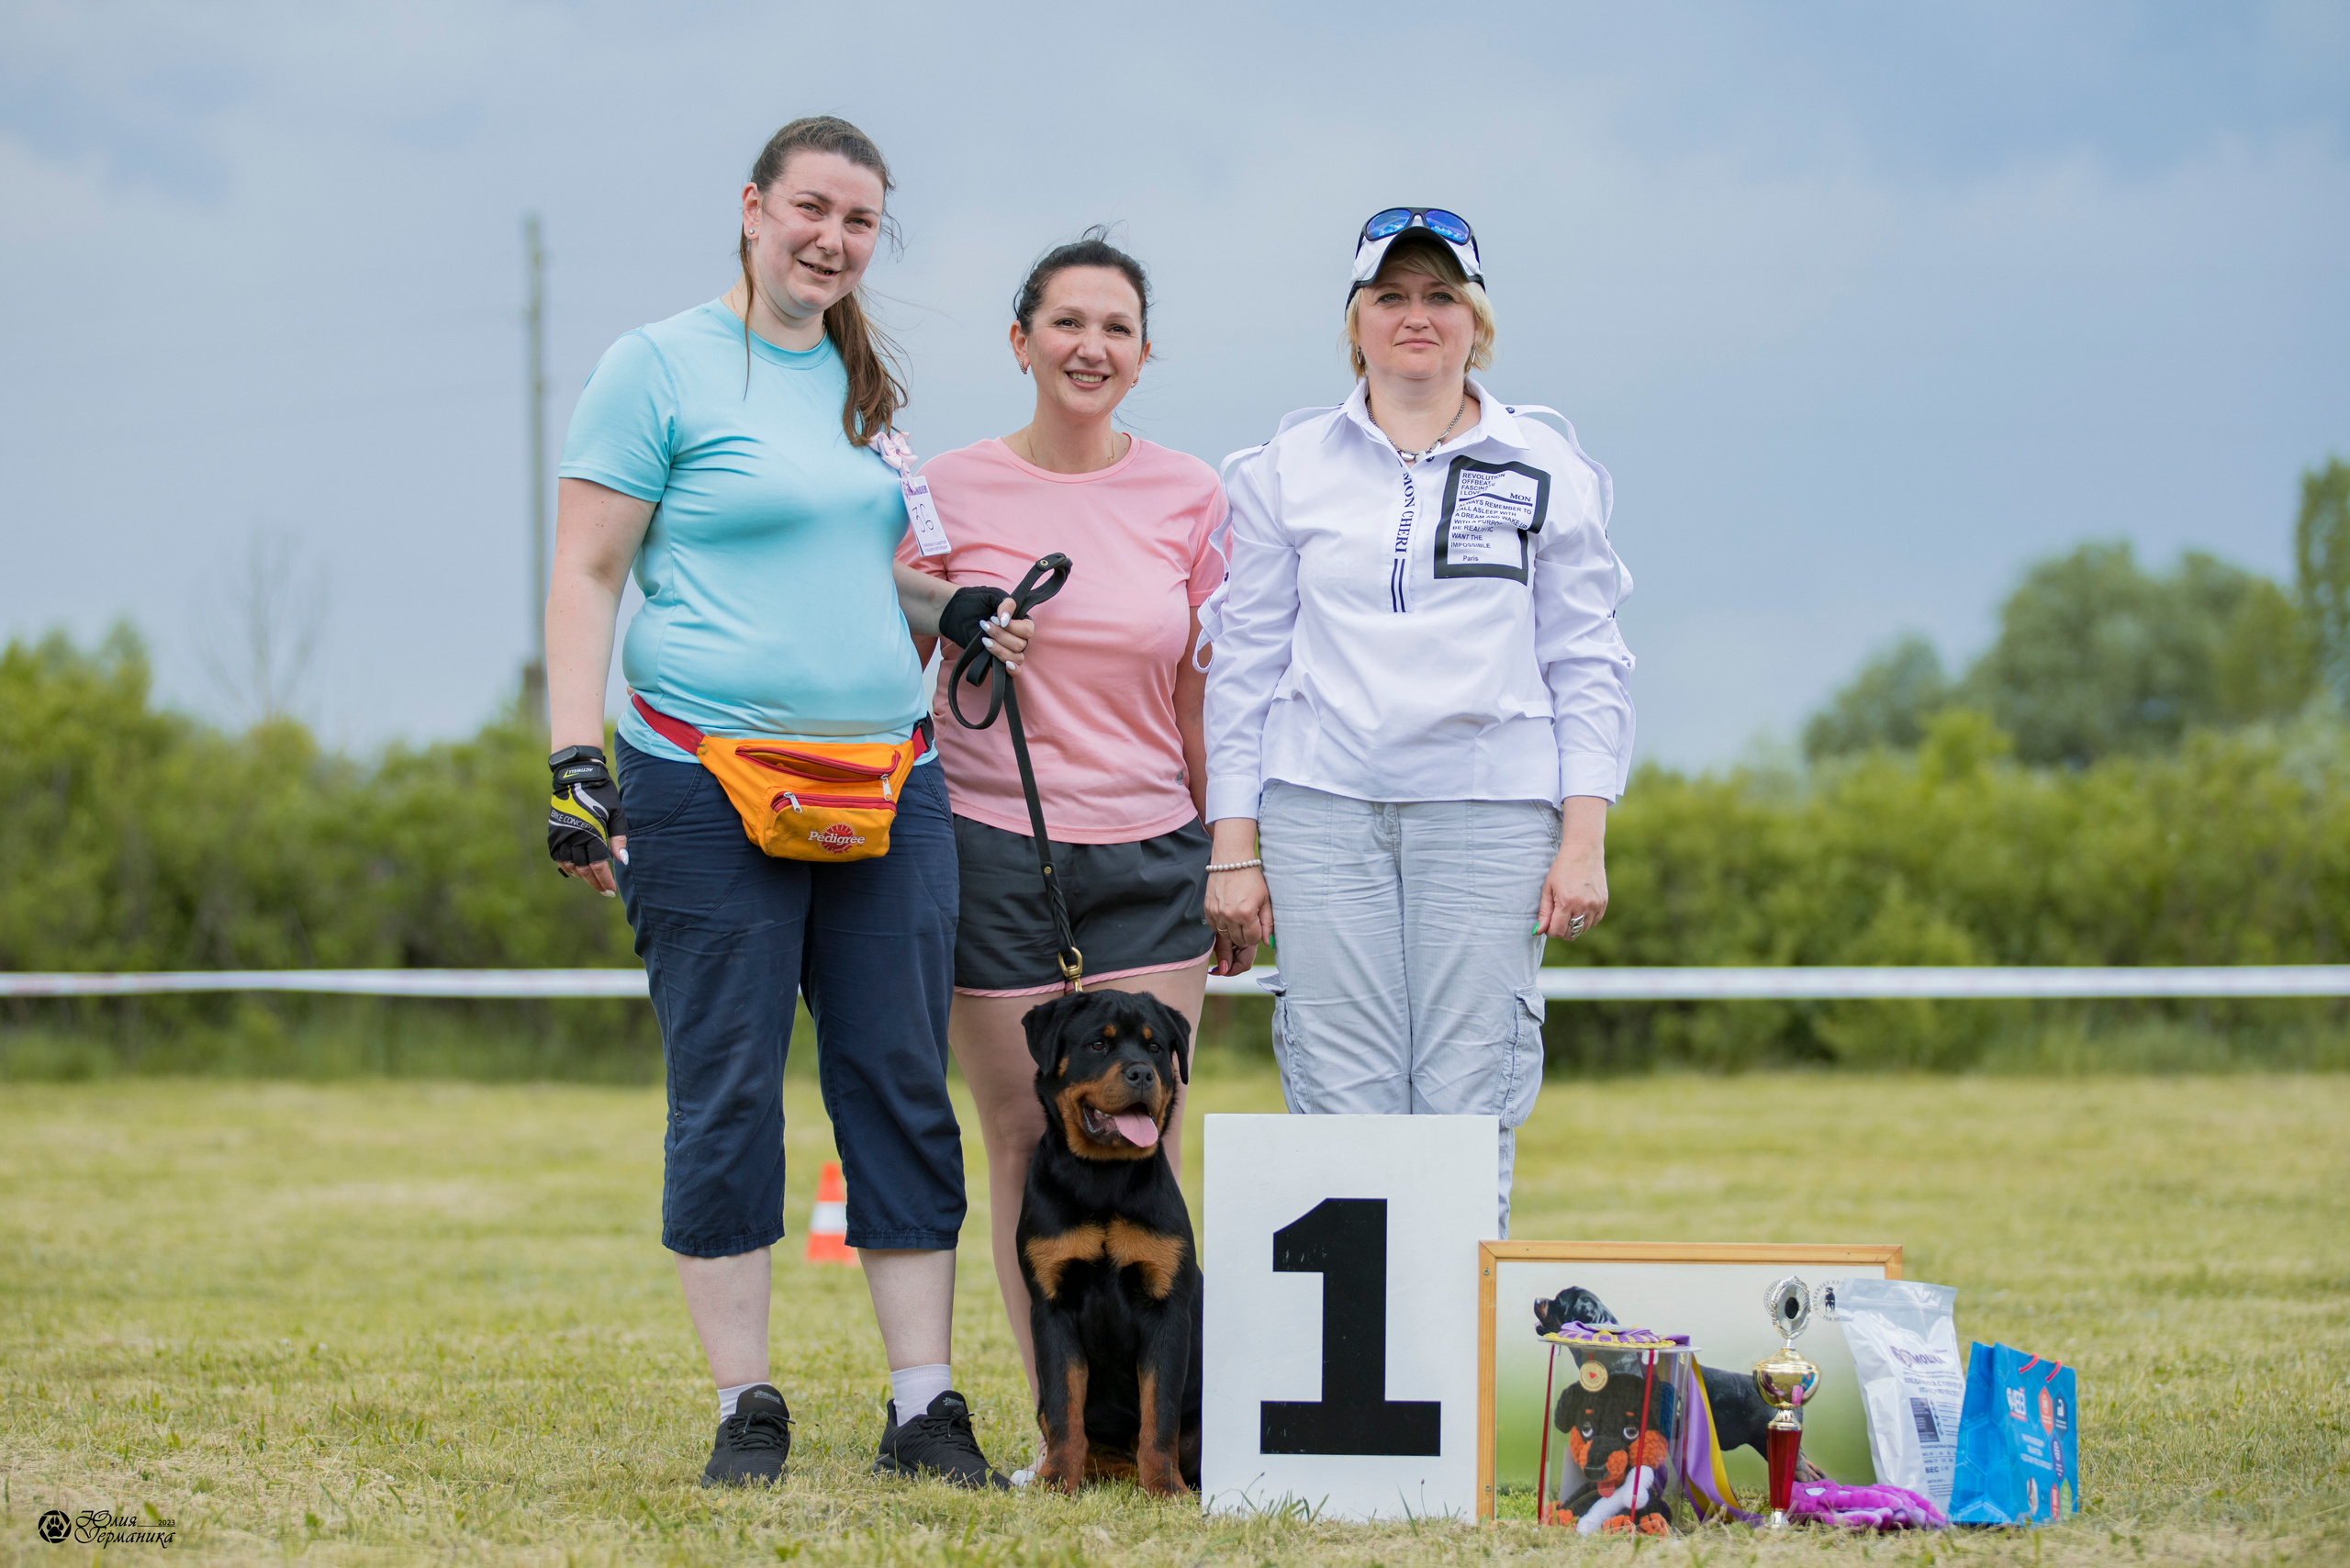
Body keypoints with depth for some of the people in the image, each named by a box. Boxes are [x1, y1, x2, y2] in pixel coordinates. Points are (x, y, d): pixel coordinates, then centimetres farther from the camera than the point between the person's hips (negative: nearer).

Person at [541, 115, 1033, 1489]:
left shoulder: (866, 384, 16)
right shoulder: (662, 367, -2)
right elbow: (589, 574, -4)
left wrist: (955, 606, 8)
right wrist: (579, 763, -12)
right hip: (709, 790, -6)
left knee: (904, 1090, 3)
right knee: (726, 1095, -2)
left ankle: (927, 1411, 6)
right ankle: (747, 1412, 6)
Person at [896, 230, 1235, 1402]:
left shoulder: (1188, 499, 5)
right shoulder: (948, 492, 2)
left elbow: (1204, 698, 11)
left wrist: (1235, 865, 12)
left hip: (1148, 851, 1)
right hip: (994, 849, -1)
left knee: (1143, 1144, -6)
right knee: (1025, 1142, 1)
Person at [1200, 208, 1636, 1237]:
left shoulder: (1545, 469, 9)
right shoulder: (1287, 469, 10)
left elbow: (1587, 667, 8)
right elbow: (1244, 662, 10)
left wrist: (1583, 842, -1)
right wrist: (1234, 849, 4)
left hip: (1490, 808, 0)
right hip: (1322, 809, 0)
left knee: (1469, 1120, -5)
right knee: (1342, 1116, -6)